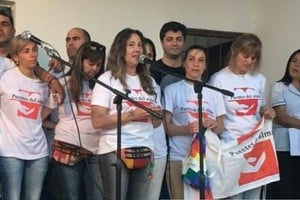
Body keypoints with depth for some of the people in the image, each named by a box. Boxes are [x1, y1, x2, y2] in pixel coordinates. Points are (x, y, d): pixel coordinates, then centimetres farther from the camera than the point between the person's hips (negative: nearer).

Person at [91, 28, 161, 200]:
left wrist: (157, 115, -5)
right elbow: (97, 121, -11)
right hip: (115, 151, -5)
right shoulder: (108, 79, -2)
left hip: (145, 151, 5)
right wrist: (131, 115, -17)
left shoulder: (149, 81, 15)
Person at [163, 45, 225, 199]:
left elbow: (221, 128, 13)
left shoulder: (214, 93, 12)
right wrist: (187, 129, -19)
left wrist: (214, 125, -9)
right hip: (179, 158, -3)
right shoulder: (172, 90, 1)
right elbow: (165, 126, -2)